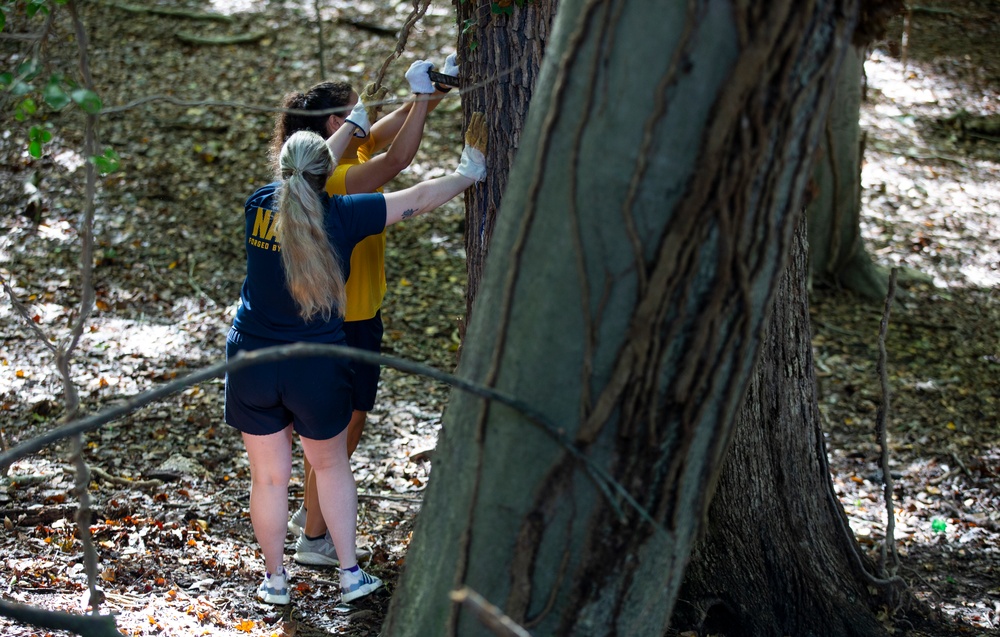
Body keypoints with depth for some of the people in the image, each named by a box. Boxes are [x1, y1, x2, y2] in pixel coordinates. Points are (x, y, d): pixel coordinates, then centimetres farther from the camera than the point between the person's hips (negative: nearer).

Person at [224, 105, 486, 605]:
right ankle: (350, 573, 22)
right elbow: (418, 199, -9)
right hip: (316, 368, -2)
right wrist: (470, 172, 4)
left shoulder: (261, 205, -4)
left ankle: (274, 579, 26)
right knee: (330, 465, 20)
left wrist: (353, 126, 27)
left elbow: (303, 180, 16)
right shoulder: (341, 216, -13)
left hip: (253, 364, 2)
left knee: (269, 476, 13)